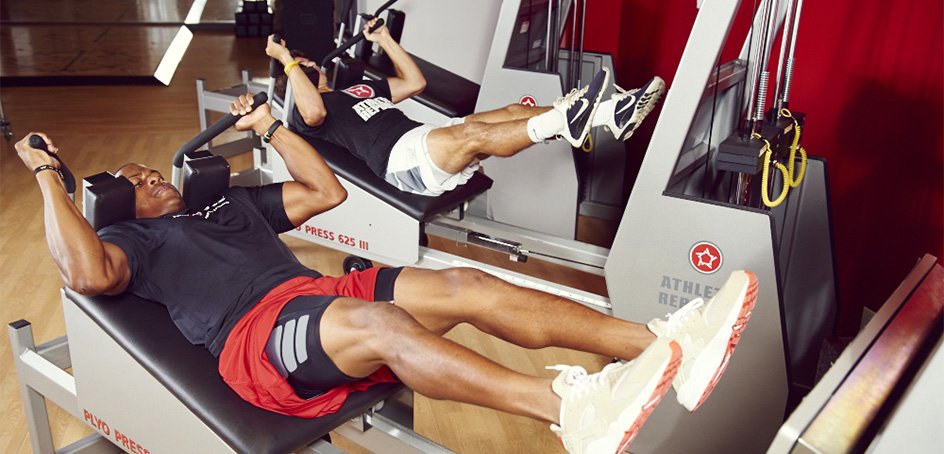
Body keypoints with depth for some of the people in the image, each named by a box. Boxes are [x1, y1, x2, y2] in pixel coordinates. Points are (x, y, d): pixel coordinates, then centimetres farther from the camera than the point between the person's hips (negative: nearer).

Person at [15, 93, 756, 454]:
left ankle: (665, 346, -29)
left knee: (466, 287, -18)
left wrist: (271, 127, 33)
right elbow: (89, 273, -6)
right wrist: (49, 178, 2)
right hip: (257, 337, -6)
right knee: (377, 320, -39)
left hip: (323, 292, 6)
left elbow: (328, 192, 31)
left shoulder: (226, 199, 33)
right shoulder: (136, 238, 19)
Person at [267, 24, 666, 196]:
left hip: (426, 137, 7)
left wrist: (383, 39, 35)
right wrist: (287, 61, -5)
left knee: (512, 111, -12)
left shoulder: (359, 89, 34)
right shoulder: (304, 114, 13)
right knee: (474, 133, -35)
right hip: (399, 159, -7)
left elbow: (415, 82, 34)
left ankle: (611, 113, -24)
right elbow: (315, 112, -14)